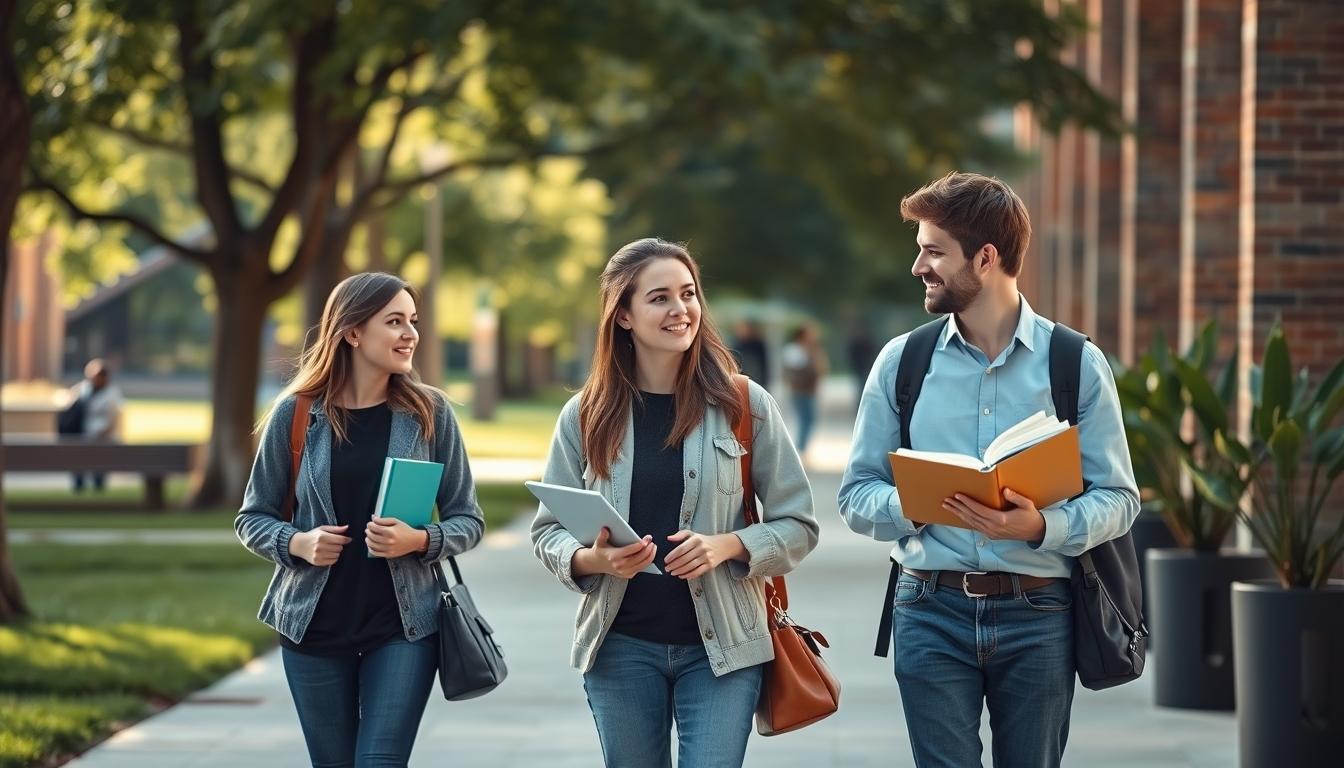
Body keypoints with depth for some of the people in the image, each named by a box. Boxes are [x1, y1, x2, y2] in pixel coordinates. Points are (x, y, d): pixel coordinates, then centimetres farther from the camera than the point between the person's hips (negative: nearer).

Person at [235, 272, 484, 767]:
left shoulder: (429, 412, -2)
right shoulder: (296, 414, -3)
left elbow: (467, 521, 2)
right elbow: (252, 519, 5)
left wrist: (420, 541, -18)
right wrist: (297, 543, -15)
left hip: (403, 626, -1)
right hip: (315, 627, 1)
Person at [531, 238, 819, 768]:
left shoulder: (745, 405, -1)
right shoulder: (585, 417, 2)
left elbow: (797, 525, 1)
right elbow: (547, 532, 6)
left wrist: (727, 546, -17)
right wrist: (593, 559, -15)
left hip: (721, 645, -2)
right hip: (621, 645, 2)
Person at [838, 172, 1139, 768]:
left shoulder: (1077, 364, 1)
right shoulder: (900, 362, 6)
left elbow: (1117, 499, -2)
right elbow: (857, 495, 6)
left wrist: (1042, 527, -21)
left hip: (1037, 613, -1)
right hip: (932, 611, 1)